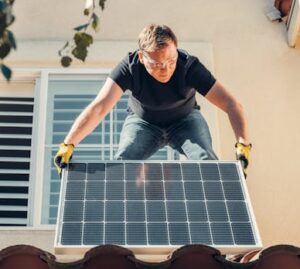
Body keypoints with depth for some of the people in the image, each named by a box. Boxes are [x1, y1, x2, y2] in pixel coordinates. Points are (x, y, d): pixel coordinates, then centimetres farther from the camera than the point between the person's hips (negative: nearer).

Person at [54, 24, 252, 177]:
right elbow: (99, 107, -42)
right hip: (142, 121, 0)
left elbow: (231, 104, -34)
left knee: (207, 162, -24)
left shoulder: (189, 66, -32)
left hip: (185, 119, 0)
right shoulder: (130, 67, -33)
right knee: (122, 163, -24)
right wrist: (68, 145, -53)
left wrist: (243, 145, -49)